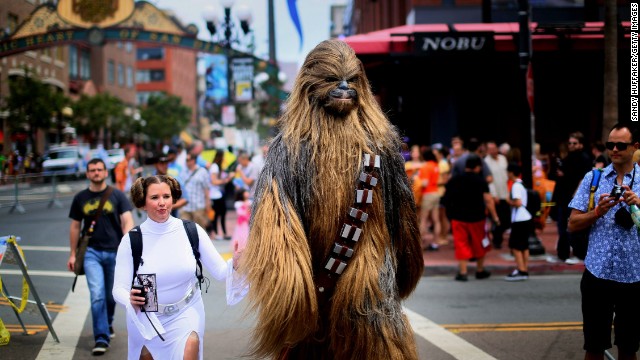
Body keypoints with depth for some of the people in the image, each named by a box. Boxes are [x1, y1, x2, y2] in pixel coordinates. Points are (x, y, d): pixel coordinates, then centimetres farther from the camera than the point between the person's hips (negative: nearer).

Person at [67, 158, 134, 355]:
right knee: (97, 295, -12)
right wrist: (73, 254, 11)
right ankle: (101, 338, -11)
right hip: (91, 252, 0)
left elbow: (127, 222, -5)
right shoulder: (80, 198, 7)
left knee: (111, 295, 13)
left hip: (114, 251, 0)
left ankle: (108, 323, 40)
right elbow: (75, 226, 13)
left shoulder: (117, 196, 1)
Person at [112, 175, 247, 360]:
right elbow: (119, 289, -14)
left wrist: (235, 263, -30)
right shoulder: (131, 240, -14)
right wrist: (131, 300, -35)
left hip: (186, 312, 0)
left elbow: (220, 272, -8)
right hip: (146, 317, 0)